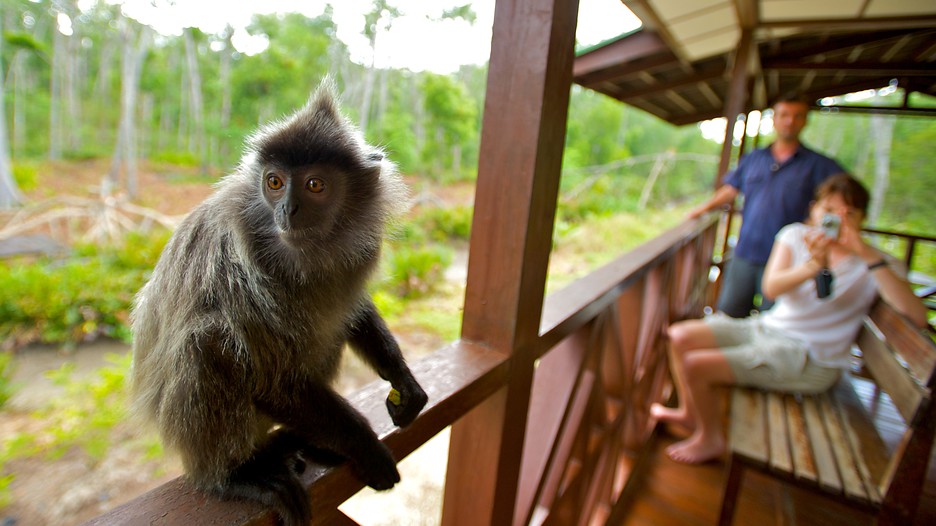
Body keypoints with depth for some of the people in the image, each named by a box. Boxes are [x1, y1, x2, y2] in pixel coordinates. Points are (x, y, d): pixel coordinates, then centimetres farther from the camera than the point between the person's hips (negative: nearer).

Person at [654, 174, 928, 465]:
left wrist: (870, 255, -30)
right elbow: (771, 287, -13)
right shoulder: (795, 235, 2)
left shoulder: (874, 265, -7)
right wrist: (813, 265, -33)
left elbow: (918, 317, -24)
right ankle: (690, 412, 21)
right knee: (680, 336, -2)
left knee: (695, 365, -20)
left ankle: (710, 439, 9)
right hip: (766, 327, 6)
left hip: (809, 360, -6)